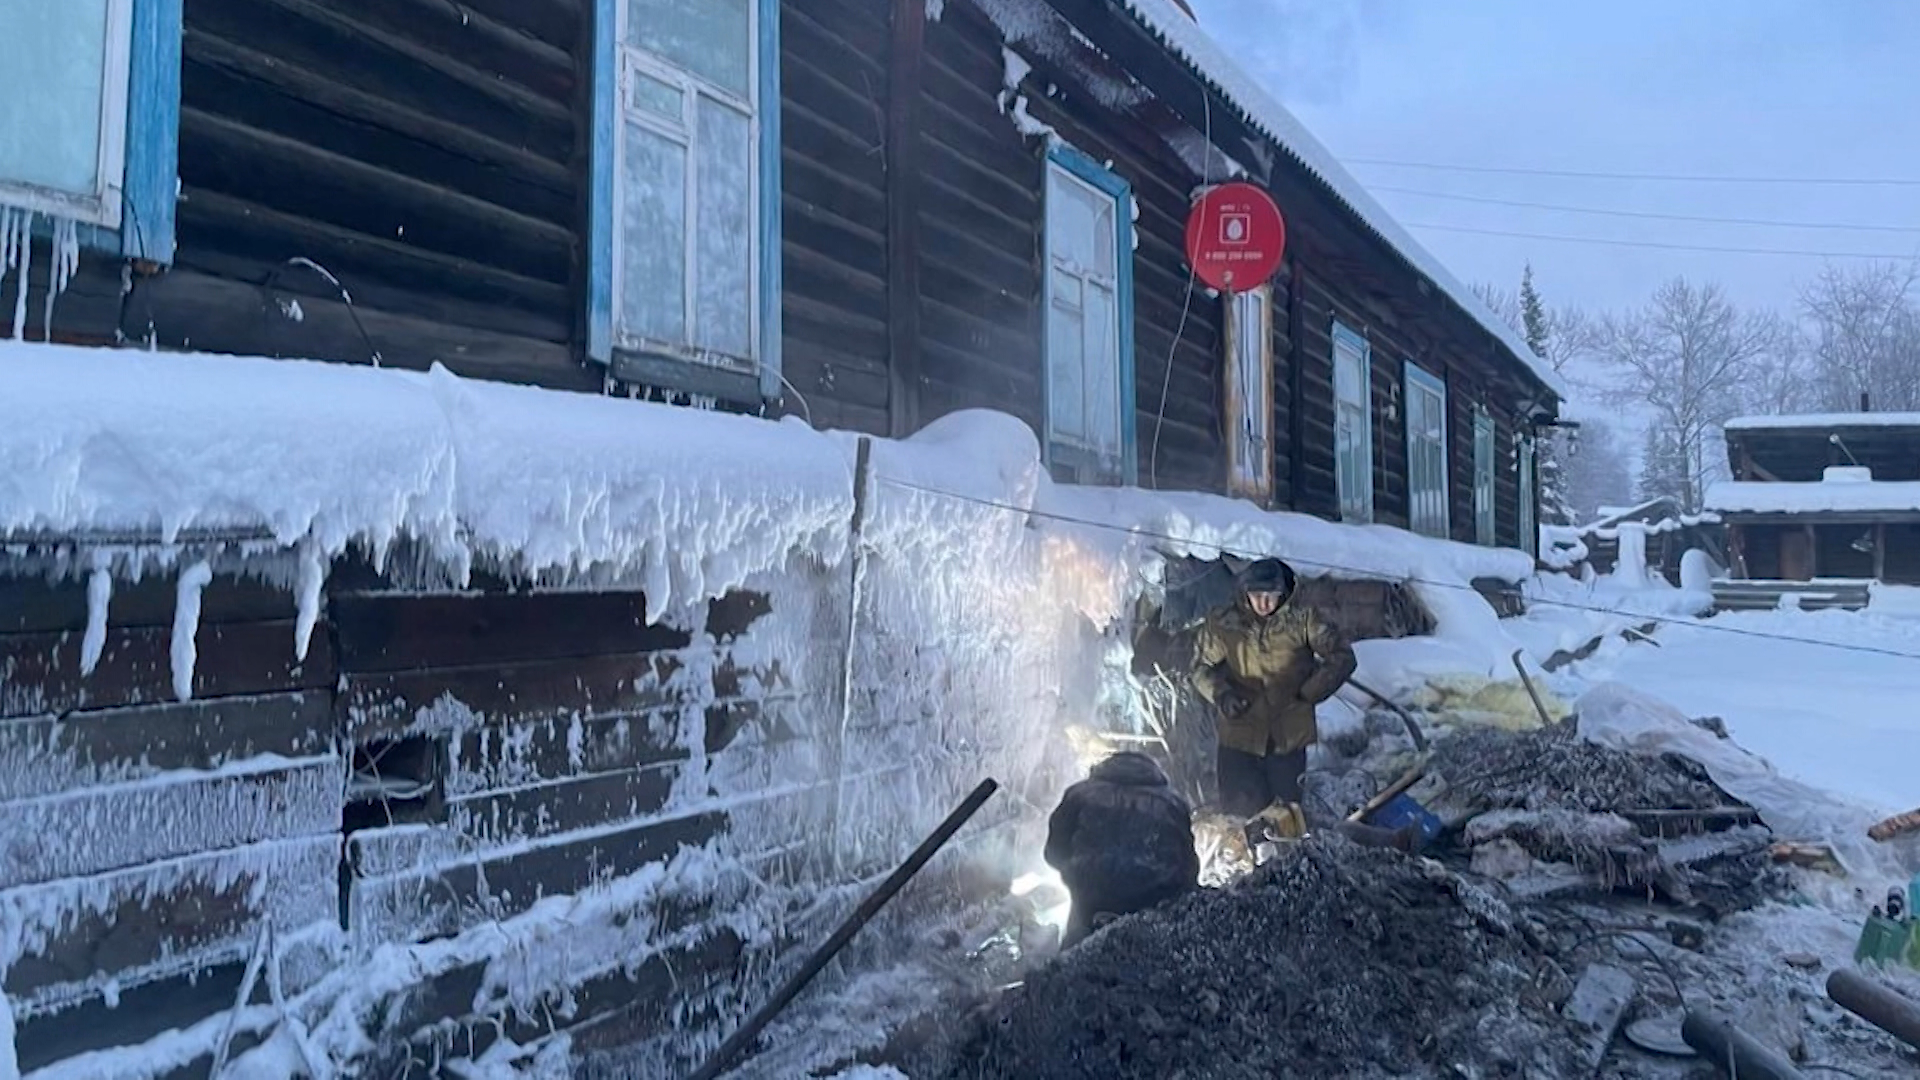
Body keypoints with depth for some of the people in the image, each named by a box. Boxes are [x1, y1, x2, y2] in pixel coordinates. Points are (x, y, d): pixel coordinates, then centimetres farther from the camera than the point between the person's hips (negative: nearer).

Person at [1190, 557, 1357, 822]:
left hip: (1289, 734, 0)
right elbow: (1202, 666, 6)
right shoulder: (1223, 626, -4)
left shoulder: (1302, 620, -5)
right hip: (1240, 733, 0)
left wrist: (1308, 692, -8)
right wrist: (1221, 694, -12)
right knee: (1243, 803, -7)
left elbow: (1342, 657, -1)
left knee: (1286, 803, 3)